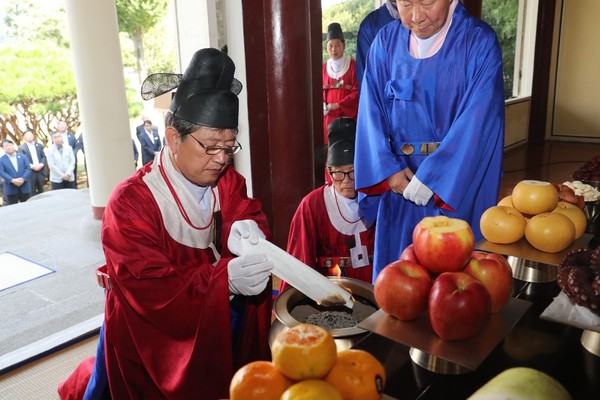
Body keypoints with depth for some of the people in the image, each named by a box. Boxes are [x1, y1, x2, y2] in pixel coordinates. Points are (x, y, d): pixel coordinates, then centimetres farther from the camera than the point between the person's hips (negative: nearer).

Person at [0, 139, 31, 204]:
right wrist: (12, 180, -22)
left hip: (25, 187, 2)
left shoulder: (22, 156, 9)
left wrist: (23, 178, -16)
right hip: (11, 189, -2)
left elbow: (28, 168, 0)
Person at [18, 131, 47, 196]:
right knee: (32, 193, 1)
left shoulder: (39, 145, 12)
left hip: (41, 171, 4)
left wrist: (41, 164, -10)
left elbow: (44, 157, 8)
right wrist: (31, 166, -19)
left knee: (41, 191, 11)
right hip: (30, 172, -3)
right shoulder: (21, 147, 0)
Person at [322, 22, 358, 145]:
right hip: (329, 116, 3)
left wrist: (338, 105, -15)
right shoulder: (324, 67, 10)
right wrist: (324, 106, -10)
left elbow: (357, 92, -7)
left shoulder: (353, 66, -3)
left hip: (348, 115, -3)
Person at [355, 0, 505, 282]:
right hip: (399, 179, 3)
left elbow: (478, 120, -15)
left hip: (457, 183, -2)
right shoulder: (387, 41, 2)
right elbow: (371, 110, -1)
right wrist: (388, 168, -12)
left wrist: (431, 177, -19)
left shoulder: (480, 42, -8)